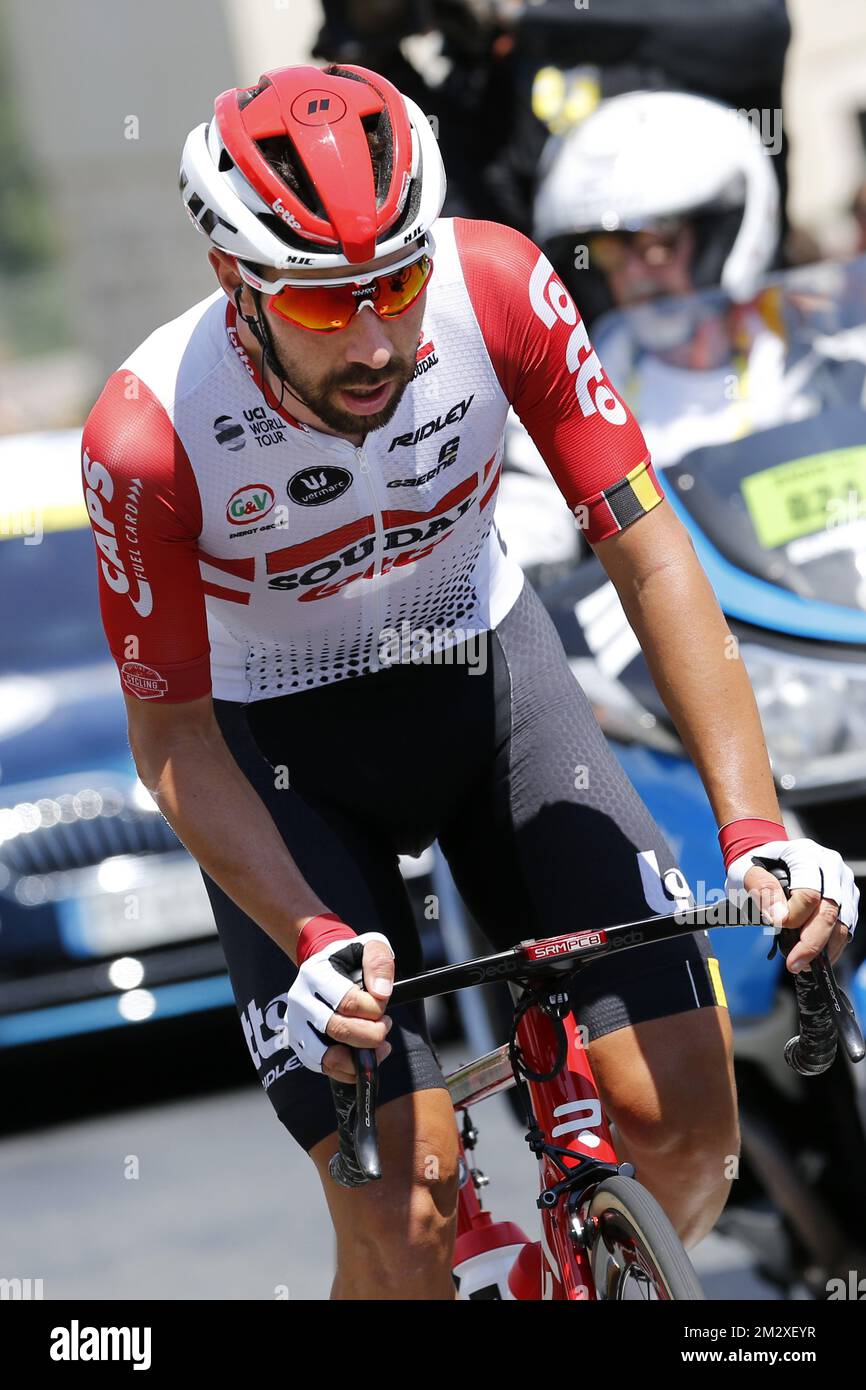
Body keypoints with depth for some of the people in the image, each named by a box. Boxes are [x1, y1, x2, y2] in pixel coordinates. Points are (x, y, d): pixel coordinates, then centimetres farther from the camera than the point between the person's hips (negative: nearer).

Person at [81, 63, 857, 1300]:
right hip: (280, 739, -2)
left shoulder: (498, 291, -26)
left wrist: (756, 831, -27)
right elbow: (173, 740, -18)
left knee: (682, 1114, -11)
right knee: (404, 1220, -16)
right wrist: (315, 941, -32)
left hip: (485, 669, 3)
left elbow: (648, 551, -19)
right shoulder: (150, 436, -30)